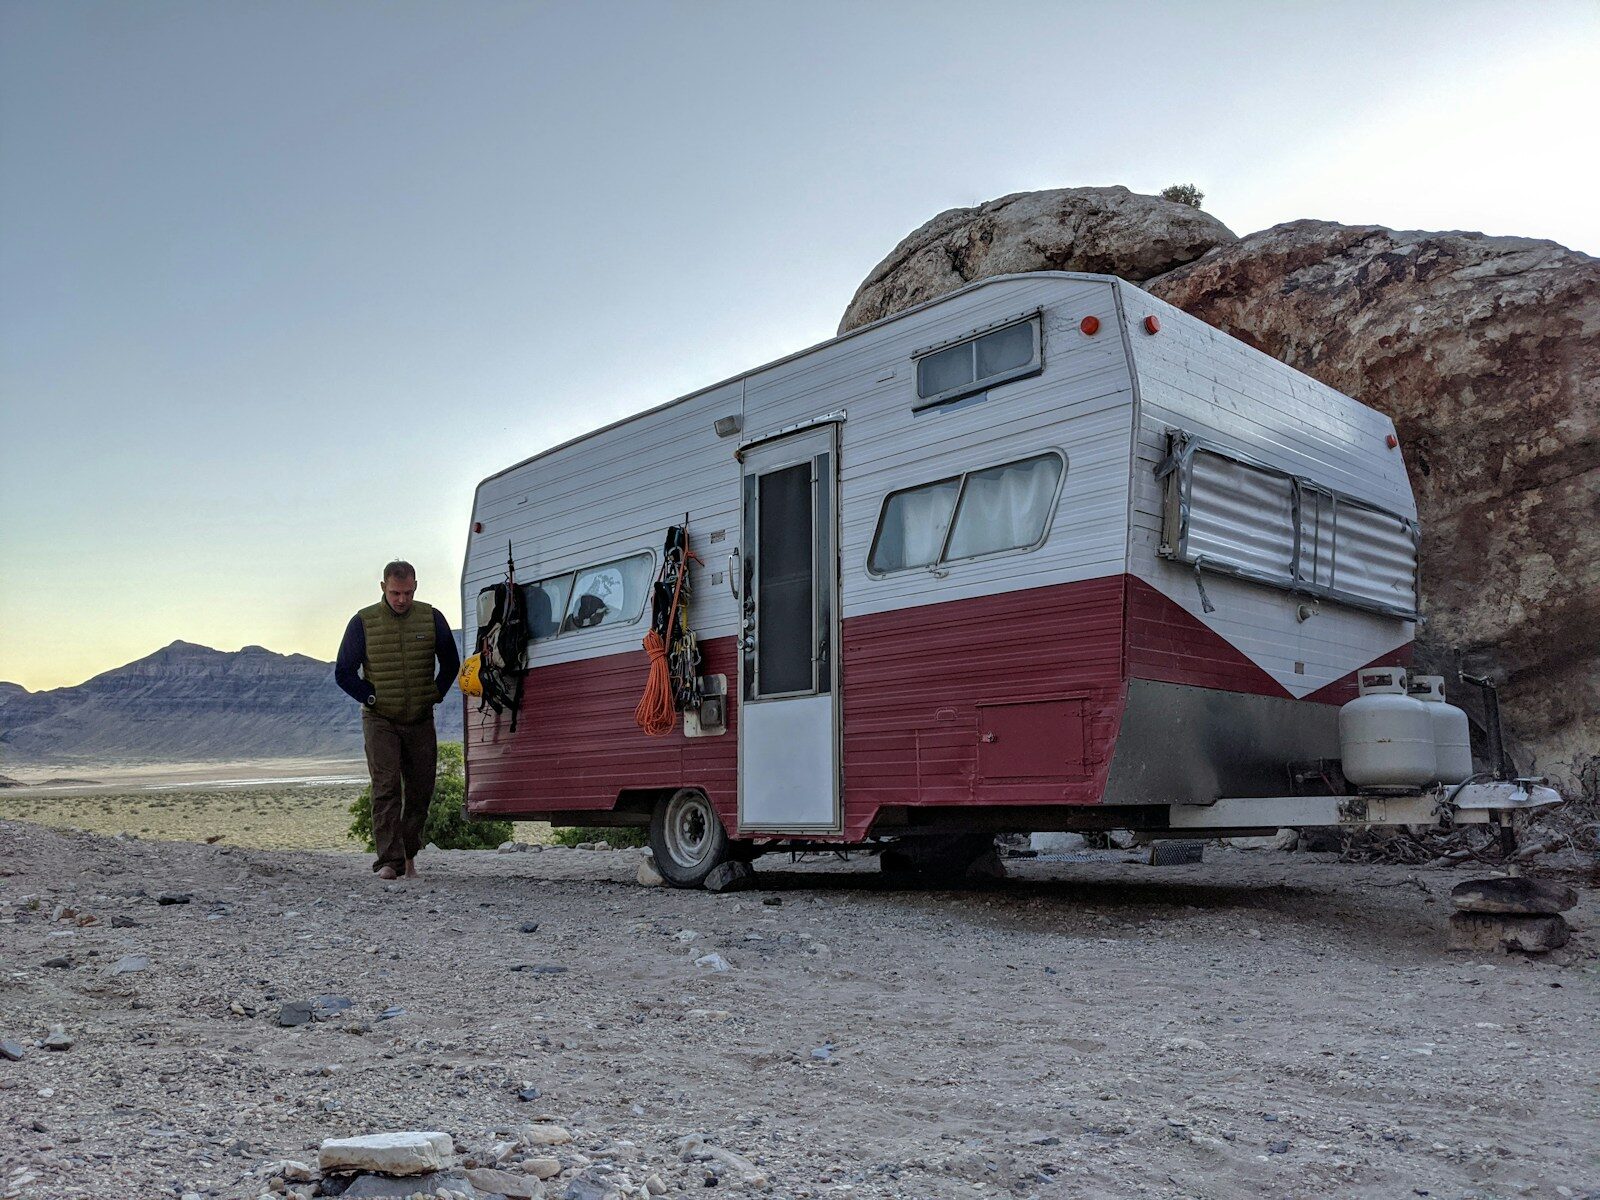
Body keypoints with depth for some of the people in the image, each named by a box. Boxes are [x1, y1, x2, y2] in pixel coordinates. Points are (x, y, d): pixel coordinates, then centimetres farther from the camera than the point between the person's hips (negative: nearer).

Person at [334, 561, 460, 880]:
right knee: (386, 789, -11)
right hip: (380, 721, -2)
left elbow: (450, 664, 14)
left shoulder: (431, 618, 1)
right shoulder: (363, 622, -4)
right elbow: (344, 672, 3)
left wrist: (435, 696, 6)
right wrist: (371, 698, -3)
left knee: (420, 790, 6)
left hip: (420, 720, 2)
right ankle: (390, 860, -12)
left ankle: (408, 853, 23)